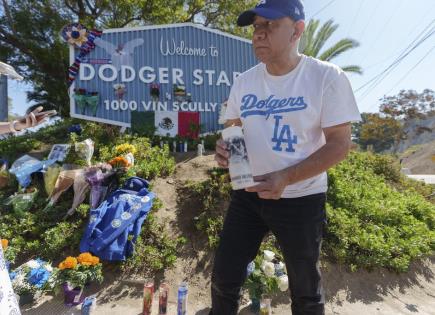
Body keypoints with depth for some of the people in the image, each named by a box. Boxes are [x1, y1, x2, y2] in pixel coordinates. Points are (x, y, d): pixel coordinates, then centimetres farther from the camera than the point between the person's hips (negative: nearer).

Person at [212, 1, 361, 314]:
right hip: (247, 194, 4)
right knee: (224, 278, 13)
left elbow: (340, 144, -14)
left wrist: (287, 178, -25)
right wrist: (225, 149, -13)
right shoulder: (244, 81, 2)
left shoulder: (327, 77, -13)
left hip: (301, 199, -3)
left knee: (305, 289, 18)